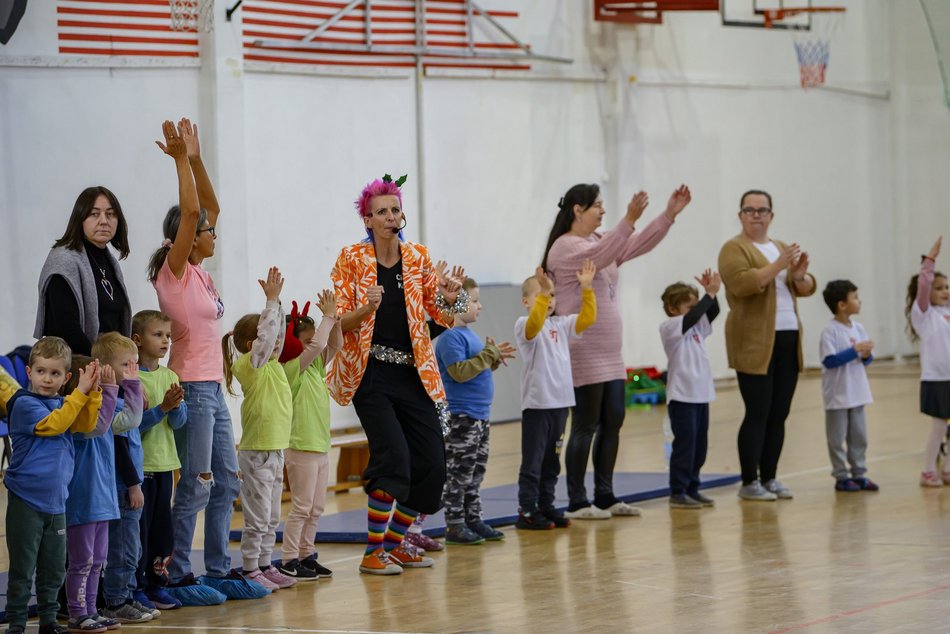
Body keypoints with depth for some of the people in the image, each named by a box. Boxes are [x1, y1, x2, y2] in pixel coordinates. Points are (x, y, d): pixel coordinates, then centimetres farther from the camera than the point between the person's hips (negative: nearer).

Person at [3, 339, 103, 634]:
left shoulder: (64, 404, 10)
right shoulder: (24, 404, -11)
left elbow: (86, 424, -2)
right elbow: (53, 424, -23)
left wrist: (93, 391, -13)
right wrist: (80, 393, -19)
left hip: (55, 501, 6)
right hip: (26, 501, -6)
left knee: (54, 569, 13)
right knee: (22, 568, -1)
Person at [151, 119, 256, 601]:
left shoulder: (199, 273, 11)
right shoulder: (175, 272, -10)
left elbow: (208, 206, 15)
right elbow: (190, 211, -22)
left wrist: (195, 159, 7)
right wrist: (181, 159, -17)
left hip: (212, 389, 9)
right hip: (191, 389, -9)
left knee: (225, 483, 12)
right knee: (196, 486, -7)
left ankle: (219, 570, 18)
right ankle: (176, 576, -1)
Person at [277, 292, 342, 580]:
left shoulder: (315, 366, 11)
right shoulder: (292, 368, -14)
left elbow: (334, 345, 11)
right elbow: (317, 346, -27)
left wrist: (334, 319, -4)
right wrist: (328, 317, -18)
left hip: (320, 446, 9)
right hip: (301, 447, -9)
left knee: (316, 508, 12)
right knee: (301, 507, -6)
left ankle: (306, 555, 19)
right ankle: (289, 560, -2)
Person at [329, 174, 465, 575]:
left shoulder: (418, 258, 7)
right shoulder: (351, 260, -3)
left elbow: (443, 317, 8)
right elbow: (339, 324, -5)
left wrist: (449, 297, -15)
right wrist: (366, 309, -25)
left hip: (413, 375, 5)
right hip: (370, 375, -5)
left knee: (431, 463, 1)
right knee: (393, 455, -18)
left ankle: (395, 542, 20)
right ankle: (373, 553, -7)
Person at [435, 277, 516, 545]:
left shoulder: (469, 334, 15)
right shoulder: (450, 337, -15)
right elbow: (459, 371, -24)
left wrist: (494, 358, 8)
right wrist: (488, 354, -20)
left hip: (479, 415, 10)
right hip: (460, 416, -10)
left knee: (476, 473, 14)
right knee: (458, 473, -5)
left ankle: (473, 520, 21)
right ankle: (454, 525, -2)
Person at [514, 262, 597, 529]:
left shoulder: (561, 324, 12)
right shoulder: (525, 325, -9)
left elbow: (587, 318, 4)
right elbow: (534, 323, -31)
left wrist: (587, 289, -4)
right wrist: (543, 292, -41)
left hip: (560, 402, 7)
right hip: (536, 404, -7)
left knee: (551, 462, 13)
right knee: (532, 462, -3)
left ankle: (546, 507, 20)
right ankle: (526, 512, 0)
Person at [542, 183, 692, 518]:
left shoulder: (601, 240, 14)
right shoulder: (565, 247, -13)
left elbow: (639, 245, 9)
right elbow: (598, 257, -31)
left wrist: (670, 214, -2)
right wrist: (629, 220, -40)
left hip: (609, 353, 9)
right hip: (583, 354, -9)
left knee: (613, 421, 9)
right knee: (586, 425, -6)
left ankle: (605, 496, 16)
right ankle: (577, 502, 0)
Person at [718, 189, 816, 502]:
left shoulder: (781, 248, 18)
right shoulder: (734, 249, -4)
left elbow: (806, 288, 14)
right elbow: (742, 284, -20)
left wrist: (799, 275, -7)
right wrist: (777, 266, -23)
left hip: (788, 340, 7)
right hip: (756, 344, -7)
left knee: (779, 414, 7)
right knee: (758, 413, -8)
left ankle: (769, 478, 14)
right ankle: (749, 483, -4)